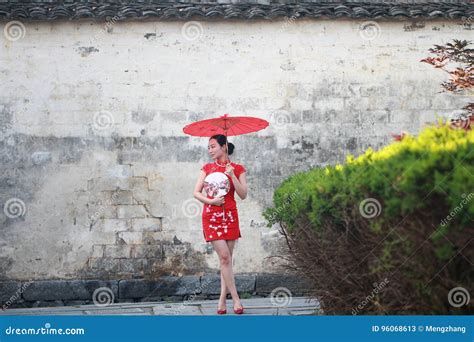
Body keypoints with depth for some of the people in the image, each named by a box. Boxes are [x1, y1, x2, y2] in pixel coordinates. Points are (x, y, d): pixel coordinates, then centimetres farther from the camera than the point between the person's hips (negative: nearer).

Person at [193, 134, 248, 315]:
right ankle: (236, 299, -7)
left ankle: (222, 300, 6)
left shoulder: (237, 169, 5)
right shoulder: (207, 168, 9)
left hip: (230, 216, 0)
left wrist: (232, 176, -14)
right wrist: (211, 201, -13)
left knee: (227, 259, 1)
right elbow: (196, 192, 4)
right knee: (224, 257, -9)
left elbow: (243, 195, -3)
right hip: (211, 215, 0)